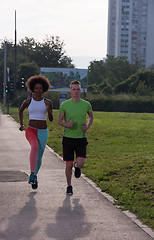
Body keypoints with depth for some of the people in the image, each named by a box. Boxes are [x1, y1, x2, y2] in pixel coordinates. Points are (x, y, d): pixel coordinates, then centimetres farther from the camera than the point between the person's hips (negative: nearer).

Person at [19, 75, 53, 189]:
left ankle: (35, 175, 39)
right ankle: (32, 175, -36)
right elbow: (21, 111, 23)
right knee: (35, 146, -34)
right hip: (31, 130, -2)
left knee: (39, 157, 9)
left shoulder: (48, 102, 1)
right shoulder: (28, 102, 2)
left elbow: (51, 119, -6)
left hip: (43, 132, 2)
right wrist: (21, 124, 15)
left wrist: (48, 109, -24)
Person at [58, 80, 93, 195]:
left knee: (80, 164, -14)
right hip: (68, 138, 0)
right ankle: (69, 186, 23)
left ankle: (77, 166, 24)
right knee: (69, 165, 2)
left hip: (81, 138, 0)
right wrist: (66, 124, -15)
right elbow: (59, 120, 7)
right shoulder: (64, 105, -3)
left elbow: (91, 116, 18)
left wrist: (88, 126, -1)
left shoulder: (86, 104, 0)